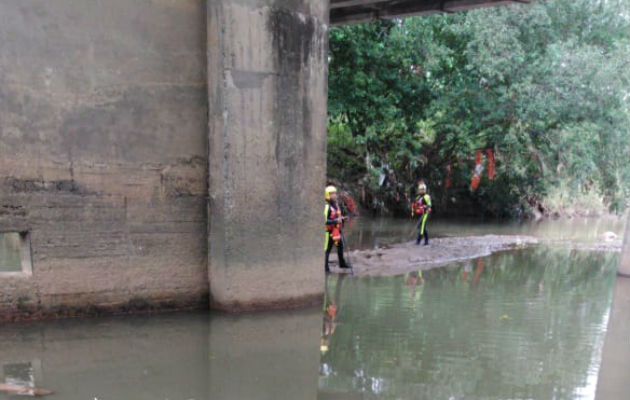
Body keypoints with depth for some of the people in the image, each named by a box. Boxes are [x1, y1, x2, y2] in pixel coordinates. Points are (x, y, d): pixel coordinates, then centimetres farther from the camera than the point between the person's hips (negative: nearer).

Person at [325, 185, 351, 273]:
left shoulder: (336, 205, 12)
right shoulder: (327, 207, -18)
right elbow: (325, 220, -24)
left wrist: (342, 218, 7)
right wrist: (335, 221, -28)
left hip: (336, 230, 9)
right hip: (329, 231, -9)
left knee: (340, 246, 19)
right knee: (327, 249, -4)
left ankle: (342, 263, 36)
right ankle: (325, 267, 4)